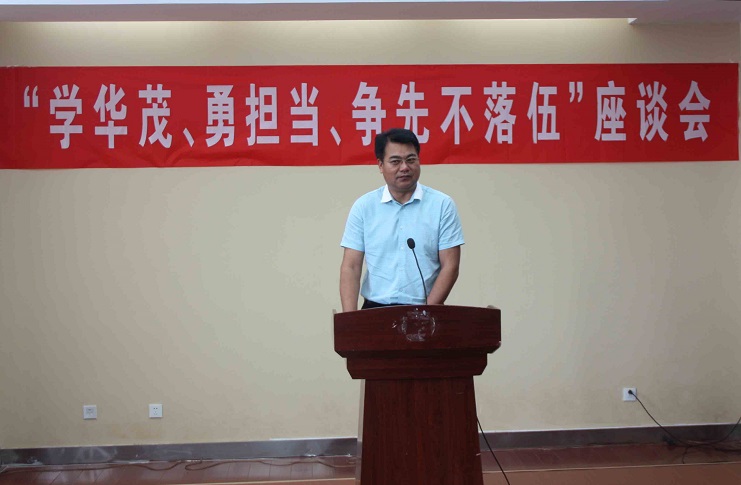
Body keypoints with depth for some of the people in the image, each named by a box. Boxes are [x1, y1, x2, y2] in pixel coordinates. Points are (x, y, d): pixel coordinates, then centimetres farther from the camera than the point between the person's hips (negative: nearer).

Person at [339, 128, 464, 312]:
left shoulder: (442, 205, 3)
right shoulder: (363, 207, 6)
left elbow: (450, 266, 1)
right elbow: (351, 267, 3)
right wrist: (350, 318, -9)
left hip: (425, 308, 0)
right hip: (376, 308, 1)